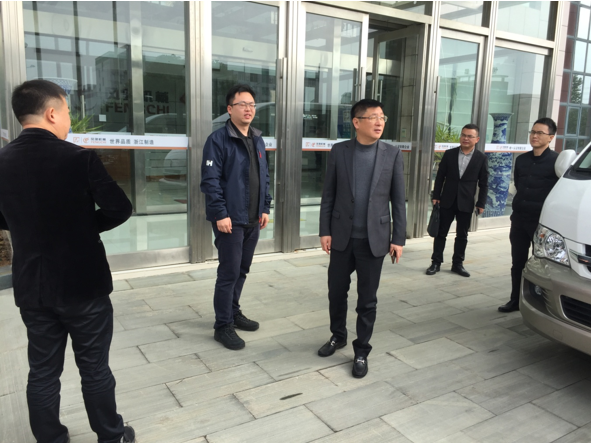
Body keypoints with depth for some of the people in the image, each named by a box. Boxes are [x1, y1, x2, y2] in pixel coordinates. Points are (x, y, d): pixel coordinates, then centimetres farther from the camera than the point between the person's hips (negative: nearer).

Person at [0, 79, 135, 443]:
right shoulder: (79, 157, -17)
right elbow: (120, 209, -15)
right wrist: (87, 226, 1)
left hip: (31, 287, 4)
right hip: (84, 283, -4)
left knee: (42, 372, 16)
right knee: (95, 369, 11)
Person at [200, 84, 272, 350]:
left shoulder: (257, 140, 13)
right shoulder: (218, 140, -10)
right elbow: (210, 180, -15)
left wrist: (265, 208, 11)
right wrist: (220, 214, -19)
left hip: (253, 219, 7)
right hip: (230, 219, -7)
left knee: (242, 270, 16)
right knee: (229, 272, -1)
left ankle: (233, 312, 33)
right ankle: (223, 326, 12)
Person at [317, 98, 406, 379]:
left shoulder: (392, 154, -1)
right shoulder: (339, 151, 0)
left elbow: (398, 200, 0)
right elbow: (328, 195, 2)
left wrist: (398, 239, -3)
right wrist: (325, 231, -2)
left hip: (374, 239, -1)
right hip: (342, 237, 1)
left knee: (367, 299, 7)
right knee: (336, 291, 13)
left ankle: (361, 351, 24)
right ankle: (338, 336, 37)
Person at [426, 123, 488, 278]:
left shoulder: (482, 159, -1)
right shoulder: (449, 154, 1)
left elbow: (484, 184, 1)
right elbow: (440, 176, 4)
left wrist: (481, 203, -3)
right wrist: (436, 196, -1)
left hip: (466, 203, 0)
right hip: (447, 201, 0)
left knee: (462, 235, 9)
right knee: (441, 233, 5)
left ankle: (457, 264, 21)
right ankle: (436, 263, 14)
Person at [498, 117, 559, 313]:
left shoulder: (556, 161, -8)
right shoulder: (521, 159, 10)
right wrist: (523, 202, 13)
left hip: (541, 220, -6)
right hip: (518, 218, 6)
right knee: (517, 263, 12)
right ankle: (516, 300, 23)